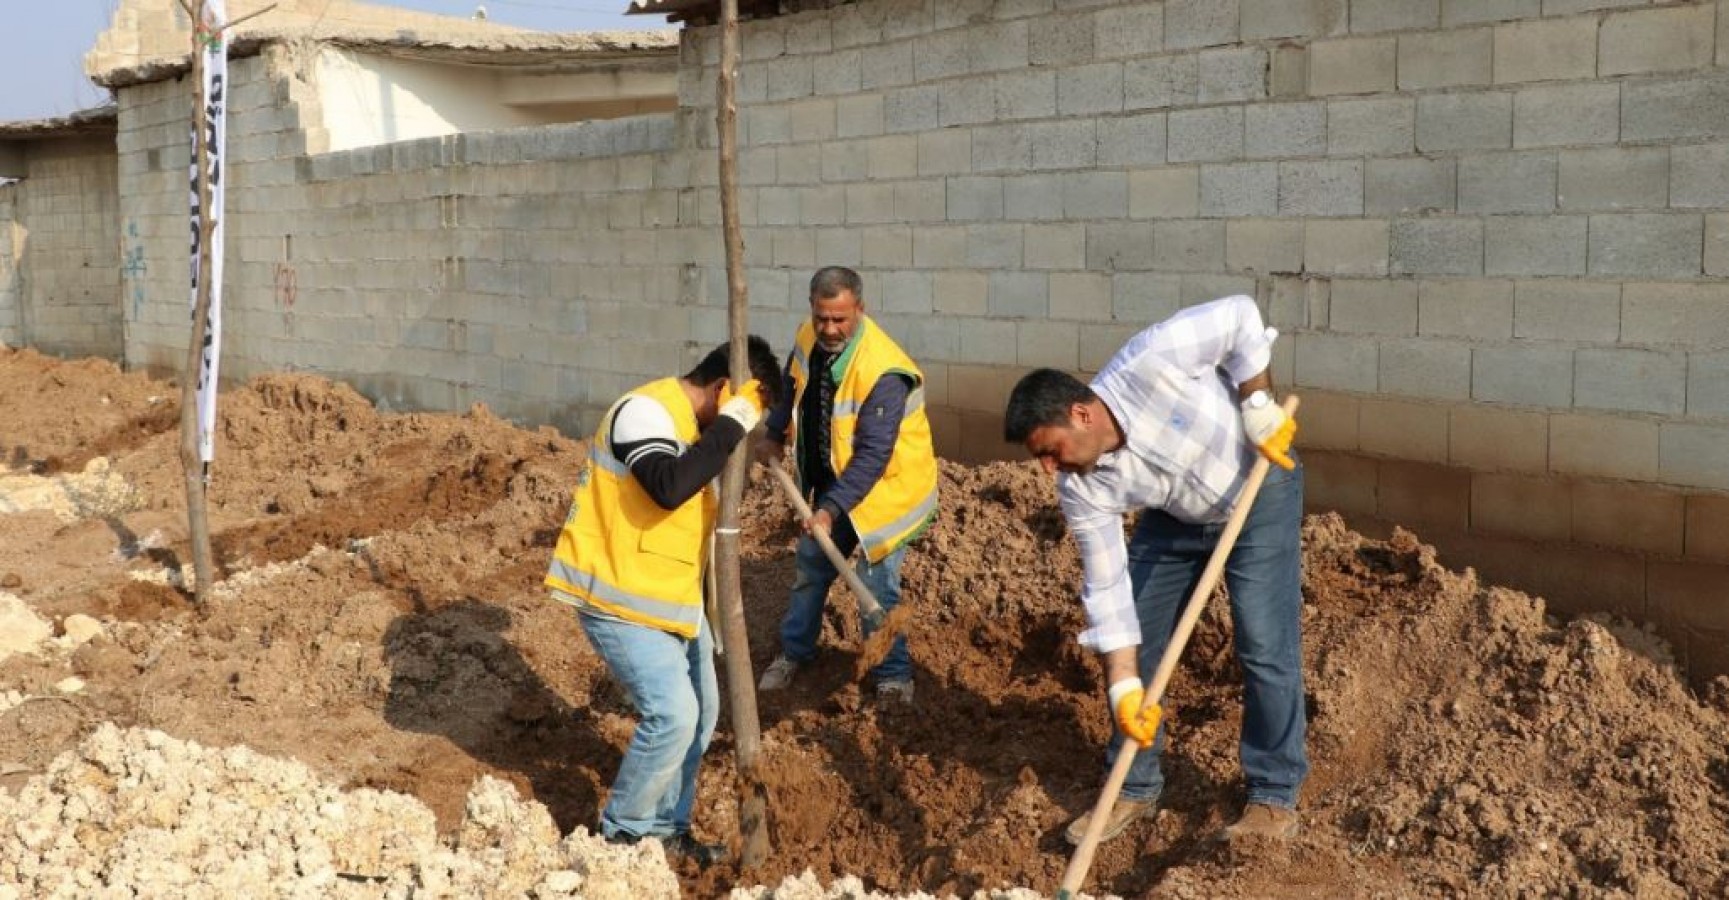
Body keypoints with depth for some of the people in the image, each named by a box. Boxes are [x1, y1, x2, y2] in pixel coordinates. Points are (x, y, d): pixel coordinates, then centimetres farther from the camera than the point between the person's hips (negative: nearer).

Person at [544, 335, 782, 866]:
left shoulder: (695, 424, 10)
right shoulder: (645, 411, -20)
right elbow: (668, 488, -38)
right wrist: (729, 428, -30)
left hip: (668, 595, 10)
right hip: (618, 596, -10)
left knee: (701, 711, 12)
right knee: (672, 714, -15)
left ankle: (665, 827, 26)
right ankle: (622, 833, 6)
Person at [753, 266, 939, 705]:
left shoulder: (884, 372, -32)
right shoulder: (810, 338, -9)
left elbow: (872, 456, -34)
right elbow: (791, 385, 15)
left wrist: (832, 508, -37)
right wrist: (773, 434, 14)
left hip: (884, 488, -7)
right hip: (829, 484, 7)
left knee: (877, 583, -7)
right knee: (811, 566, 18)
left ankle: (893, 676, 12)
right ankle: (794, 652, 38)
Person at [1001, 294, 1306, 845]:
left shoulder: (1147, 364, -36)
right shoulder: (1080, 489, -22)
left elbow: (1239, 318, -25)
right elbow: (1107, 589, -18)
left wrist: (1258, 409, -26)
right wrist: (1124, 689, -21)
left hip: (1256, 489, -4)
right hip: (1174, 518, 4)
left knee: (1265, 649, -9)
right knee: (1133, 647, 3)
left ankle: (1275, 798, 6)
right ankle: (1135, 789, 20)